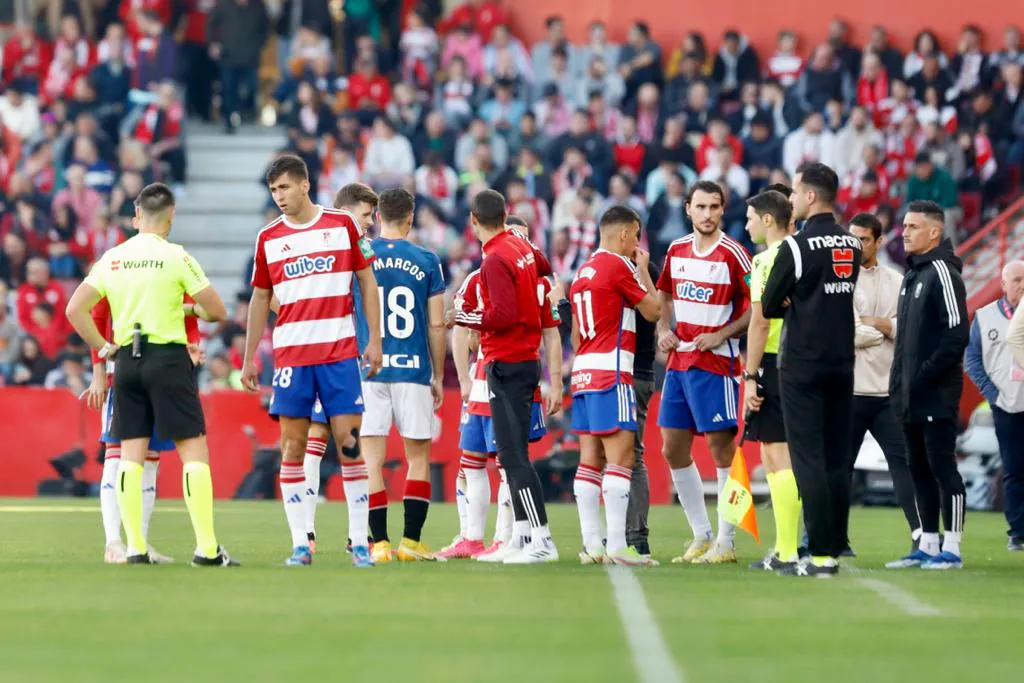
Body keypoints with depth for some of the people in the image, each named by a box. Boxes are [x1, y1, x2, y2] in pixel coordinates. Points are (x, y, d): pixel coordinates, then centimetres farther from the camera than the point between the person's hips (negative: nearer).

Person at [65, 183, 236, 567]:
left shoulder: (112, 258, 6)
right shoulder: (176, 257, -7)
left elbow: (75, 310, 5)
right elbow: (217, 311, -6)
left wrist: (103, 348, 10)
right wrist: (195, 309, 15)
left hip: (127, 359, 5)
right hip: (168, 357, -5)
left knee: (131, 454, 7)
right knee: (194, 450, -2)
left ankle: (134, 547, 4)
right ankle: (206, 547, -8)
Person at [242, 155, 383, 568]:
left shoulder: (343, 225, 3)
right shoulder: (268, 238, 7)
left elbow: (367, 282, 8)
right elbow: (260, 300, 14)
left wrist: (375, 339, 1)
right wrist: (249, 358, 11)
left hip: (340, 351, -1)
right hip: (290, 355, 1)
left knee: (349, 440, -4)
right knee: (292, 445, -1)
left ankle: (360, 541, 1)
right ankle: (300, 544, 2)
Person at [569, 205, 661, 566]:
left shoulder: (584, 271, 18)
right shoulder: (618, 266, -8)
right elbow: (653, 311, 0)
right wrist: (643, 269, 11)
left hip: (583, 373, 9)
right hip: (611, 374, -9)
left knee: (590, 460, 6)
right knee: (621, 457, -11)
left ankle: (592, 545, 4)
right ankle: (617, 546, -17)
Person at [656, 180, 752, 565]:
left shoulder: (732, 254, -10)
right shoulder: (676, 251, 9)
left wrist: (721, 335, -16)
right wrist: (664, 330, 8)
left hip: (716, 363, -7)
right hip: (678, 361, 7)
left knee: (722, 448, -4)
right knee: (673, 449, 8)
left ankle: (725, 542, 0)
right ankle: (701, 536, 17)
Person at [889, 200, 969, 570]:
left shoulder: (942, 272, -11)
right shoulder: (912, 274, 17)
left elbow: (956, 334, -18)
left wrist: (926, 376, -19)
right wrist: (899, 383, 15)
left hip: (937, 394, -9)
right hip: (910, 397, 9)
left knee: (942, 465, -7)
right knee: (919, 469, 11)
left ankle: (951, 548, -4)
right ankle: (927, 545, 16)